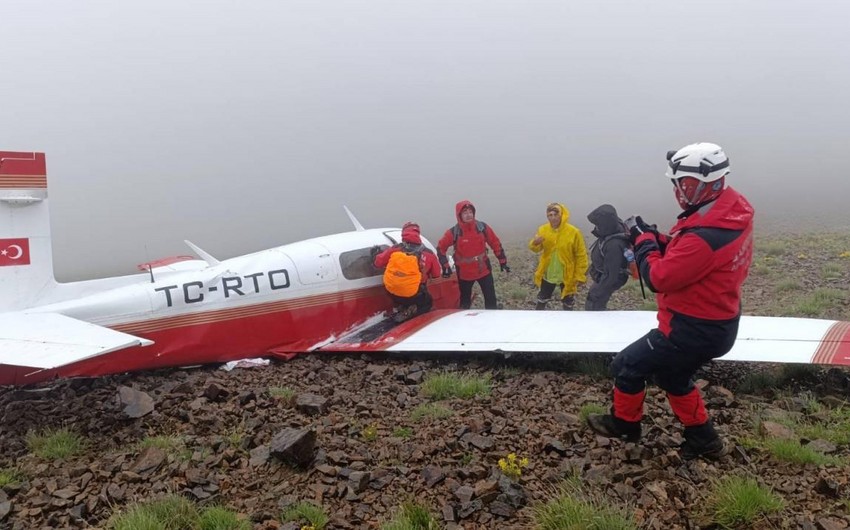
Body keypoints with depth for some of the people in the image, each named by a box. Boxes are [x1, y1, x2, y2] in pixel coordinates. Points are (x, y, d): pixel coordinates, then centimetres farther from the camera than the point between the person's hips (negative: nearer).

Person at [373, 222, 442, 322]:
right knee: (428, 303, 25)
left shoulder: (395, 249, -5)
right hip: (413, 294, -4)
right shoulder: (428, 254, -7)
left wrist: (376, 254, 28)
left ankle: (401, 308, 8)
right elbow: (436, 274, 6)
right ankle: (407, 314, -2)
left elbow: (378, 263, 6)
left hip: (391, 292, 4)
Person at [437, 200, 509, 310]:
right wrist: (445, 266, -8)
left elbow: (496, 244, 1)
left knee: (491, 299, 4)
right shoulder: (454, 232, -13)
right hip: (464, 273, -1)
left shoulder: (483, 227, -9)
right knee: (465, 302, 12)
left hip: (484, 270, 1)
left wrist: (502, 261, 3)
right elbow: (440, 248, -3)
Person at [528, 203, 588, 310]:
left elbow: (581, 255, -12)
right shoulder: (543, 230, -8)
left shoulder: (574, 232, -19)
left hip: (567, 275, -3)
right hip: (547, 273, 3)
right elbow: (537, 249, 2)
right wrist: (535, 243, -22)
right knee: (542, 299, 20)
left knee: (567, 303, 14)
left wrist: (580, 275, -13)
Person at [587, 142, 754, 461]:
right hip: (716, 323, 9)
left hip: (693, 330, -9)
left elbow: (658, 278, -24)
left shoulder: (706, 236, -33)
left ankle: (624, 423, 31)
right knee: (671, 375, 28)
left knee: (627, 366, 8)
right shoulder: (733, 209, -3)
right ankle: (704, 440, 36)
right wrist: (659, 240, -3)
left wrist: (643, 239, -12)